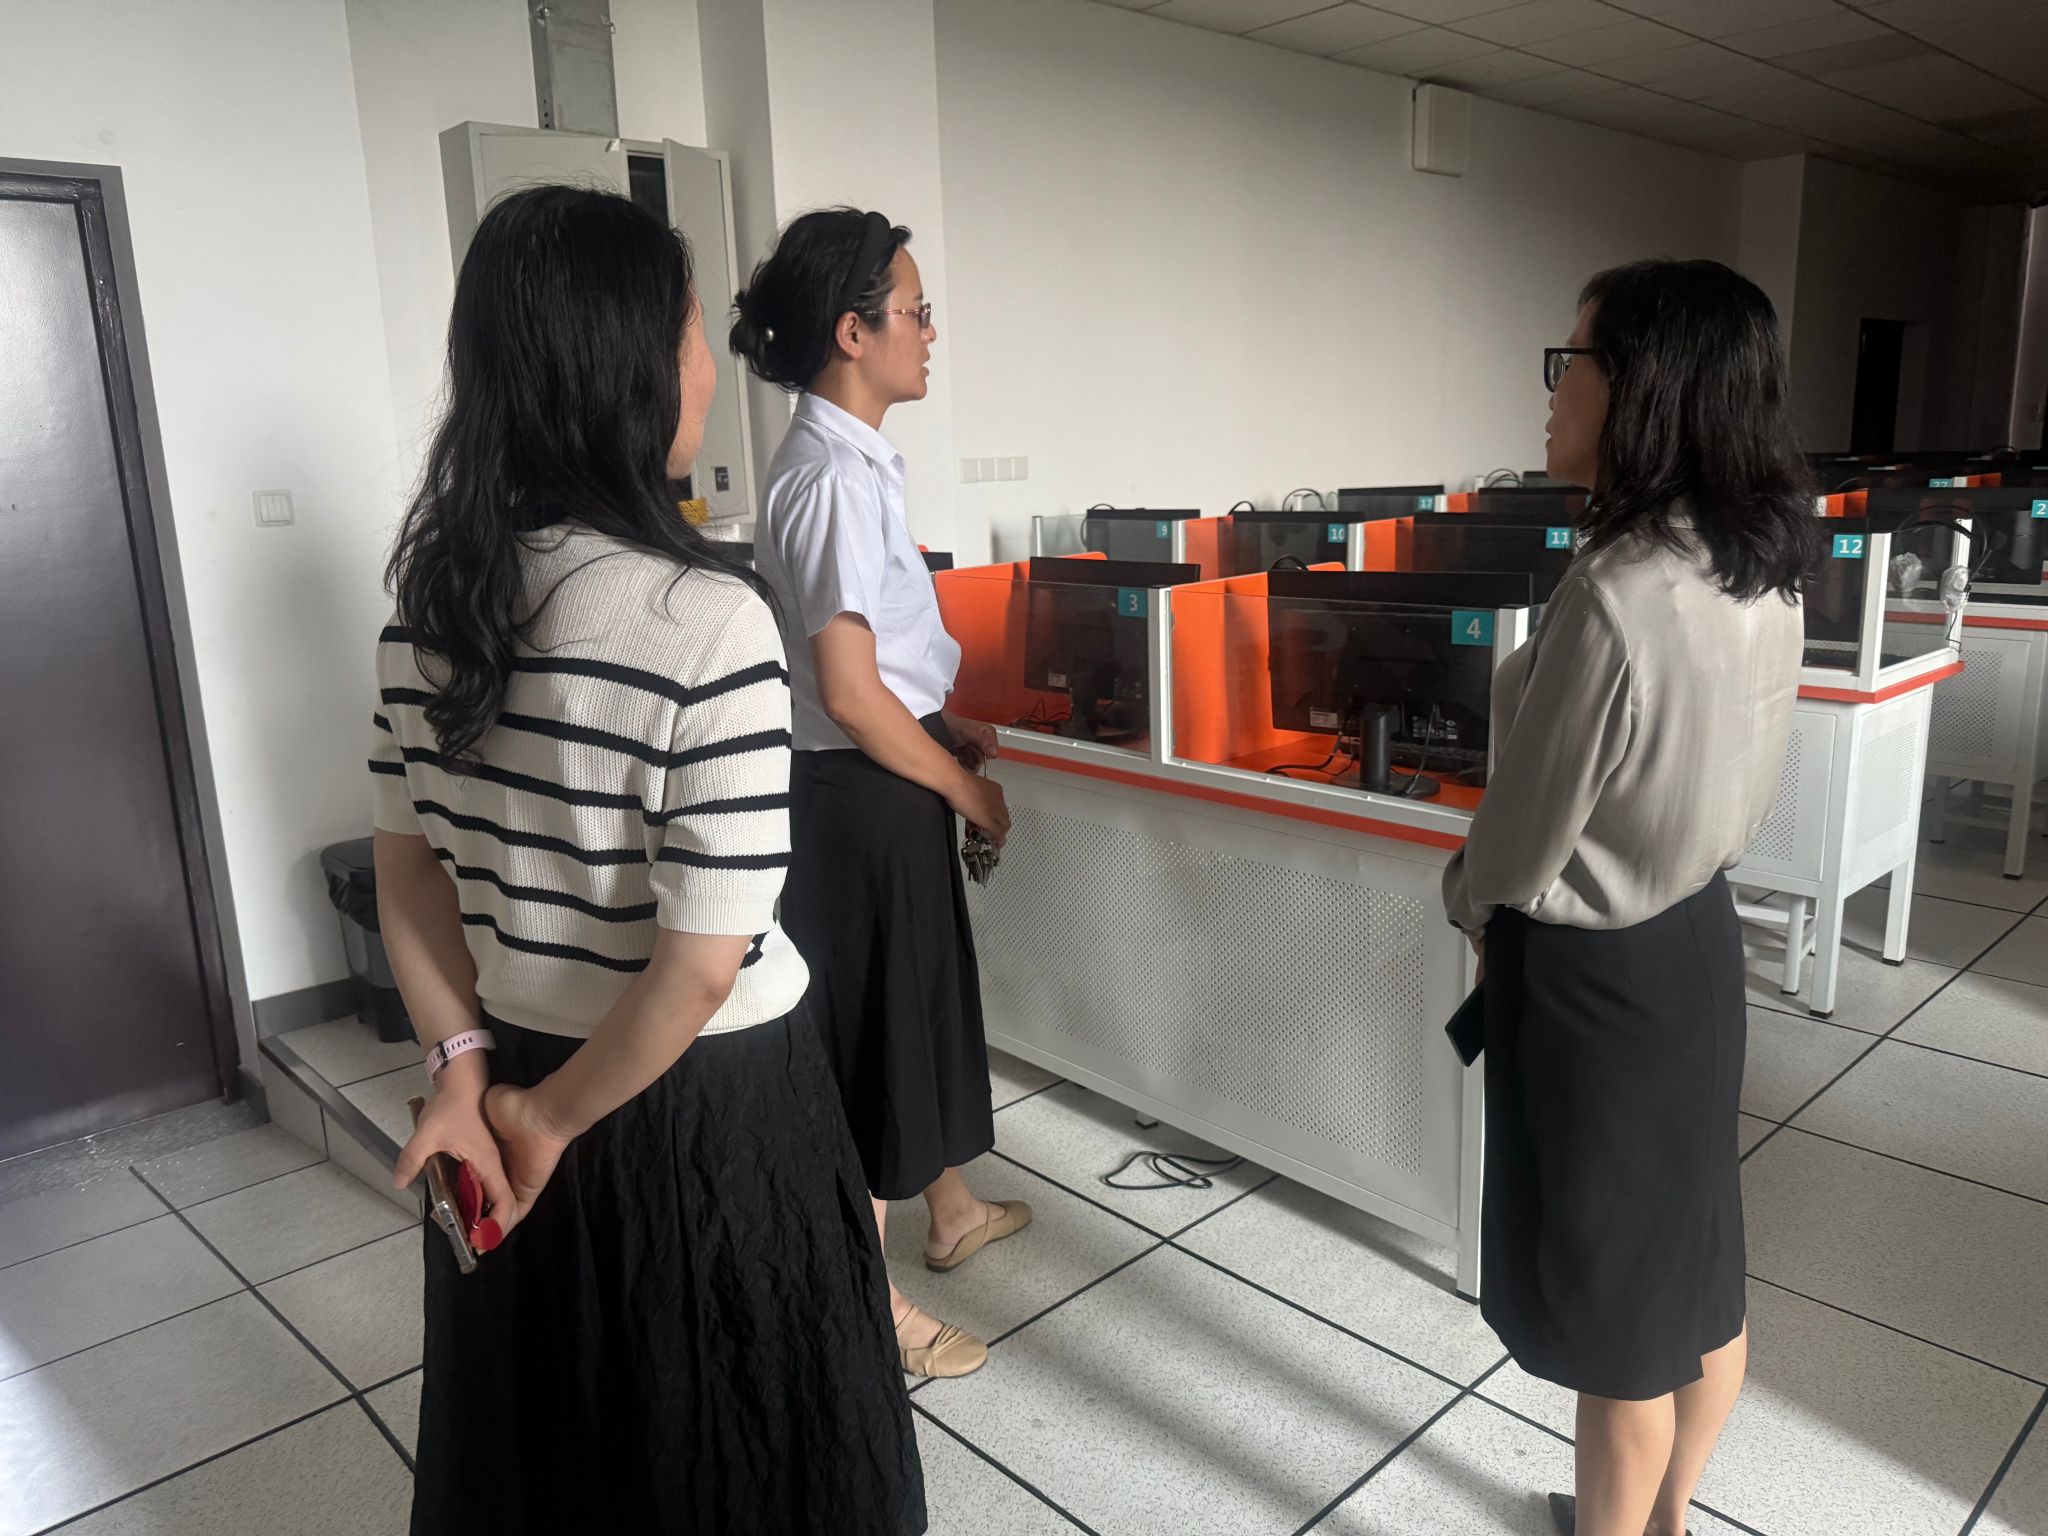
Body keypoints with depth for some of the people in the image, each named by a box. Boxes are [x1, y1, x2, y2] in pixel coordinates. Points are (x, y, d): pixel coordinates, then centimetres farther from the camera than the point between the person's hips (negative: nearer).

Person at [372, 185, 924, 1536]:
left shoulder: (436, 590, -3)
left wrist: (469, 1067, 2)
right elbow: (704, 964, -23)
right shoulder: (706, 616, -24)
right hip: (707, 1110, -6)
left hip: (521, 1074, 6)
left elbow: (408, 857, 4)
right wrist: (554, 1118, -9)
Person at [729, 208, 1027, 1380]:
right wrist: (967, 790, -13)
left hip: (895, 783, 10)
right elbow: (850, 695, -24)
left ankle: (949, 1210, 45)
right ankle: (871, 1301, 24)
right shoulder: (835, 478, -22)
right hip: (865, 798, -10)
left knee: (925, 1000, 23)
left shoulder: (851, 460, 9)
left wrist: (952, 727, 10)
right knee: (870, 1025, 4)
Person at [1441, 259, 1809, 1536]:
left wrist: (1473, 905, 3)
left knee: (1619, 1300, 11)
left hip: (1597, 975, -9)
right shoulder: (1763, 570, -1)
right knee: (1695, 1258, 23)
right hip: (1698, 935, 9)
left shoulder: (1619, 597, -29)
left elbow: (1524, 843, -19)